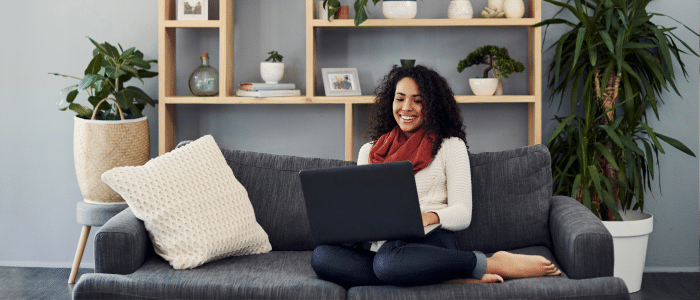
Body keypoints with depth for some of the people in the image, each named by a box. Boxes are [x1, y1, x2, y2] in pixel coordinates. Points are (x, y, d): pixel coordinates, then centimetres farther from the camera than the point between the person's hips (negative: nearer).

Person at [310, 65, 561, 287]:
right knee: (321, 255, -30)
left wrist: (425, 217, -19)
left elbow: (462, 214, 3)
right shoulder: (369, 151, 23)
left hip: (429, 240, -4)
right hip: (381, 244, 4)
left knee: (388, 260, -41)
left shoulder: (450, 146, 12)